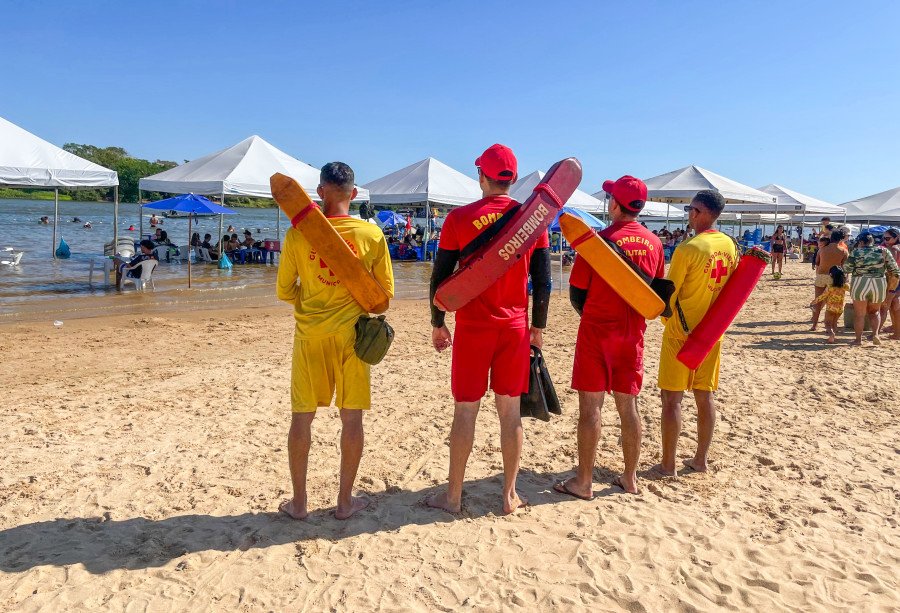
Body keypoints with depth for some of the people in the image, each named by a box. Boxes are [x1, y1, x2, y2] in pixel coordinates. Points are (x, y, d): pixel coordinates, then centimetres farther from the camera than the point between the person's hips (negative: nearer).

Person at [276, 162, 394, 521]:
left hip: (310, 334, 0)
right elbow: (385, 292, 1)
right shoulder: (371, 234, -6)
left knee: (302, 416, 11)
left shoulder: (298, 234, -7)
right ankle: (345, 501, 20)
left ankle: (298, 502, 21)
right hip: (351, 333, 0)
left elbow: (285, 292, 0)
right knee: (352, 418, 10)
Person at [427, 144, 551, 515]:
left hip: (472, 328, -2)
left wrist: (437, 324, 9)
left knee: (465, 411, 6)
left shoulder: (460, 218, -5)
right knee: (510, 411, 11)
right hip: (516, 328, 2)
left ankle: (452, 496, 17)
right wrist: (538, 327, 13)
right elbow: (542, 280, 4)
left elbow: (440, 276, -3)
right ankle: (510, 494, 21)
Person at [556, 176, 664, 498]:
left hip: (596, 334, -5)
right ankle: (630, 478, 24)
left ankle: (584, 482, 9)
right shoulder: (653, 243, 1)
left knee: (590, 406, 2)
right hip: (633, 336, 5)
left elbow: (577, 293, -8)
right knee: (628, 405, 13)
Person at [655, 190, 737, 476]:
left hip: (681, 332, -7)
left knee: (672, 398, 1)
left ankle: (667, 464, 6)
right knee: (705, 395, 13)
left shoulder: (688, 248, -18)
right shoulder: (729, 246, 3)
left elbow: (668, 292, -13)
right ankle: (701, 459, 23)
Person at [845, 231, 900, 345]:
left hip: (860, 284, -3)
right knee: (875, 311, 21)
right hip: (879, 285, 3)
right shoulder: (883, 251, 3)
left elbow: (847, 269, -7)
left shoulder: (856, 252, -4)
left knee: (859, 314, 7)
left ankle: (858, 339, 10)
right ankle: (875, 334, 4)